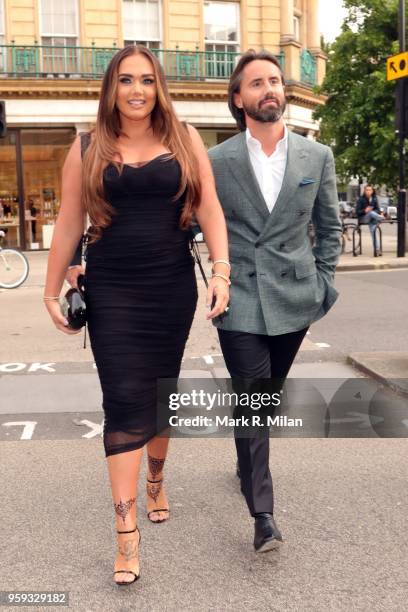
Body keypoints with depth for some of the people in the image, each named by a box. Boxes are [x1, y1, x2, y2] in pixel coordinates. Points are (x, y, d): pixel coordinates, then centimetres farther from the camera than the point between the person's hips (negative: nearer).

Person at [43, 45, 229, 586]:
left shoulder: (184, 140, 4)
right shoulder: (88, 149, 3)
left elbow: (209, 209, 1)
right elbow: (68, 224, 6)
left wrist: (222, 270, -10)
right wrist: (52, 291, 7)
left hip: (173, 288, 2)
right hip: (112, 292, -1)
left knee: (161, 392, 15)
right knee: (124, 402, -5)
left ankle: (156, 478, 41)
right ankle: (127, 533, 0)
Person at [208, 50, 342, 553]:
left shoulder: (317, 157, 3)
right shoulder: (215, 162, -3)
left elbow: (329, 227, 12)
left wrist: (322, 283, 5)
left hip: (294, 300, 3)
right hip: (241, 302, -2)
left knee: (267, 394, 17)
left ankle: (249, 464, 43)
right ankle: (263, 514, 2)